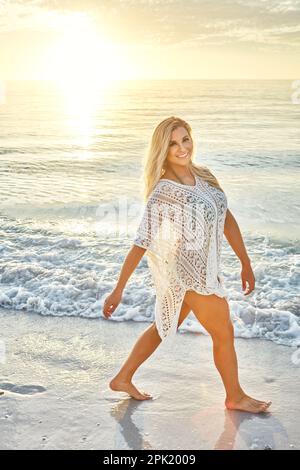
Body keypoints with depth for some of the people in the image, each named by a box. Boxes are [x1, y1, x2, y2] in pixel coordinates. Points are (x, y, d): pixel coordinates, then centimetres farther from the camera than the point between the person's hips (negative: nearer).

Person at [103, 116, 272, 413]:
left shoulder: (204, 176, 1)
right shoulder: (162, 193, -21)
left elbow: (227, 219, 7)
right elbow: (140, 245, -20)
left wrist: (245, 263, 10)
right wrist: (118, 291, -16)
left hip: (204, 267, 8)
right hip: (186, 272, -8)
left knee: (165, 326, 21)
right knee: (224, 333, 9)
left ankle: (122, 379, 37)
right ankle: (235, 397, 32)